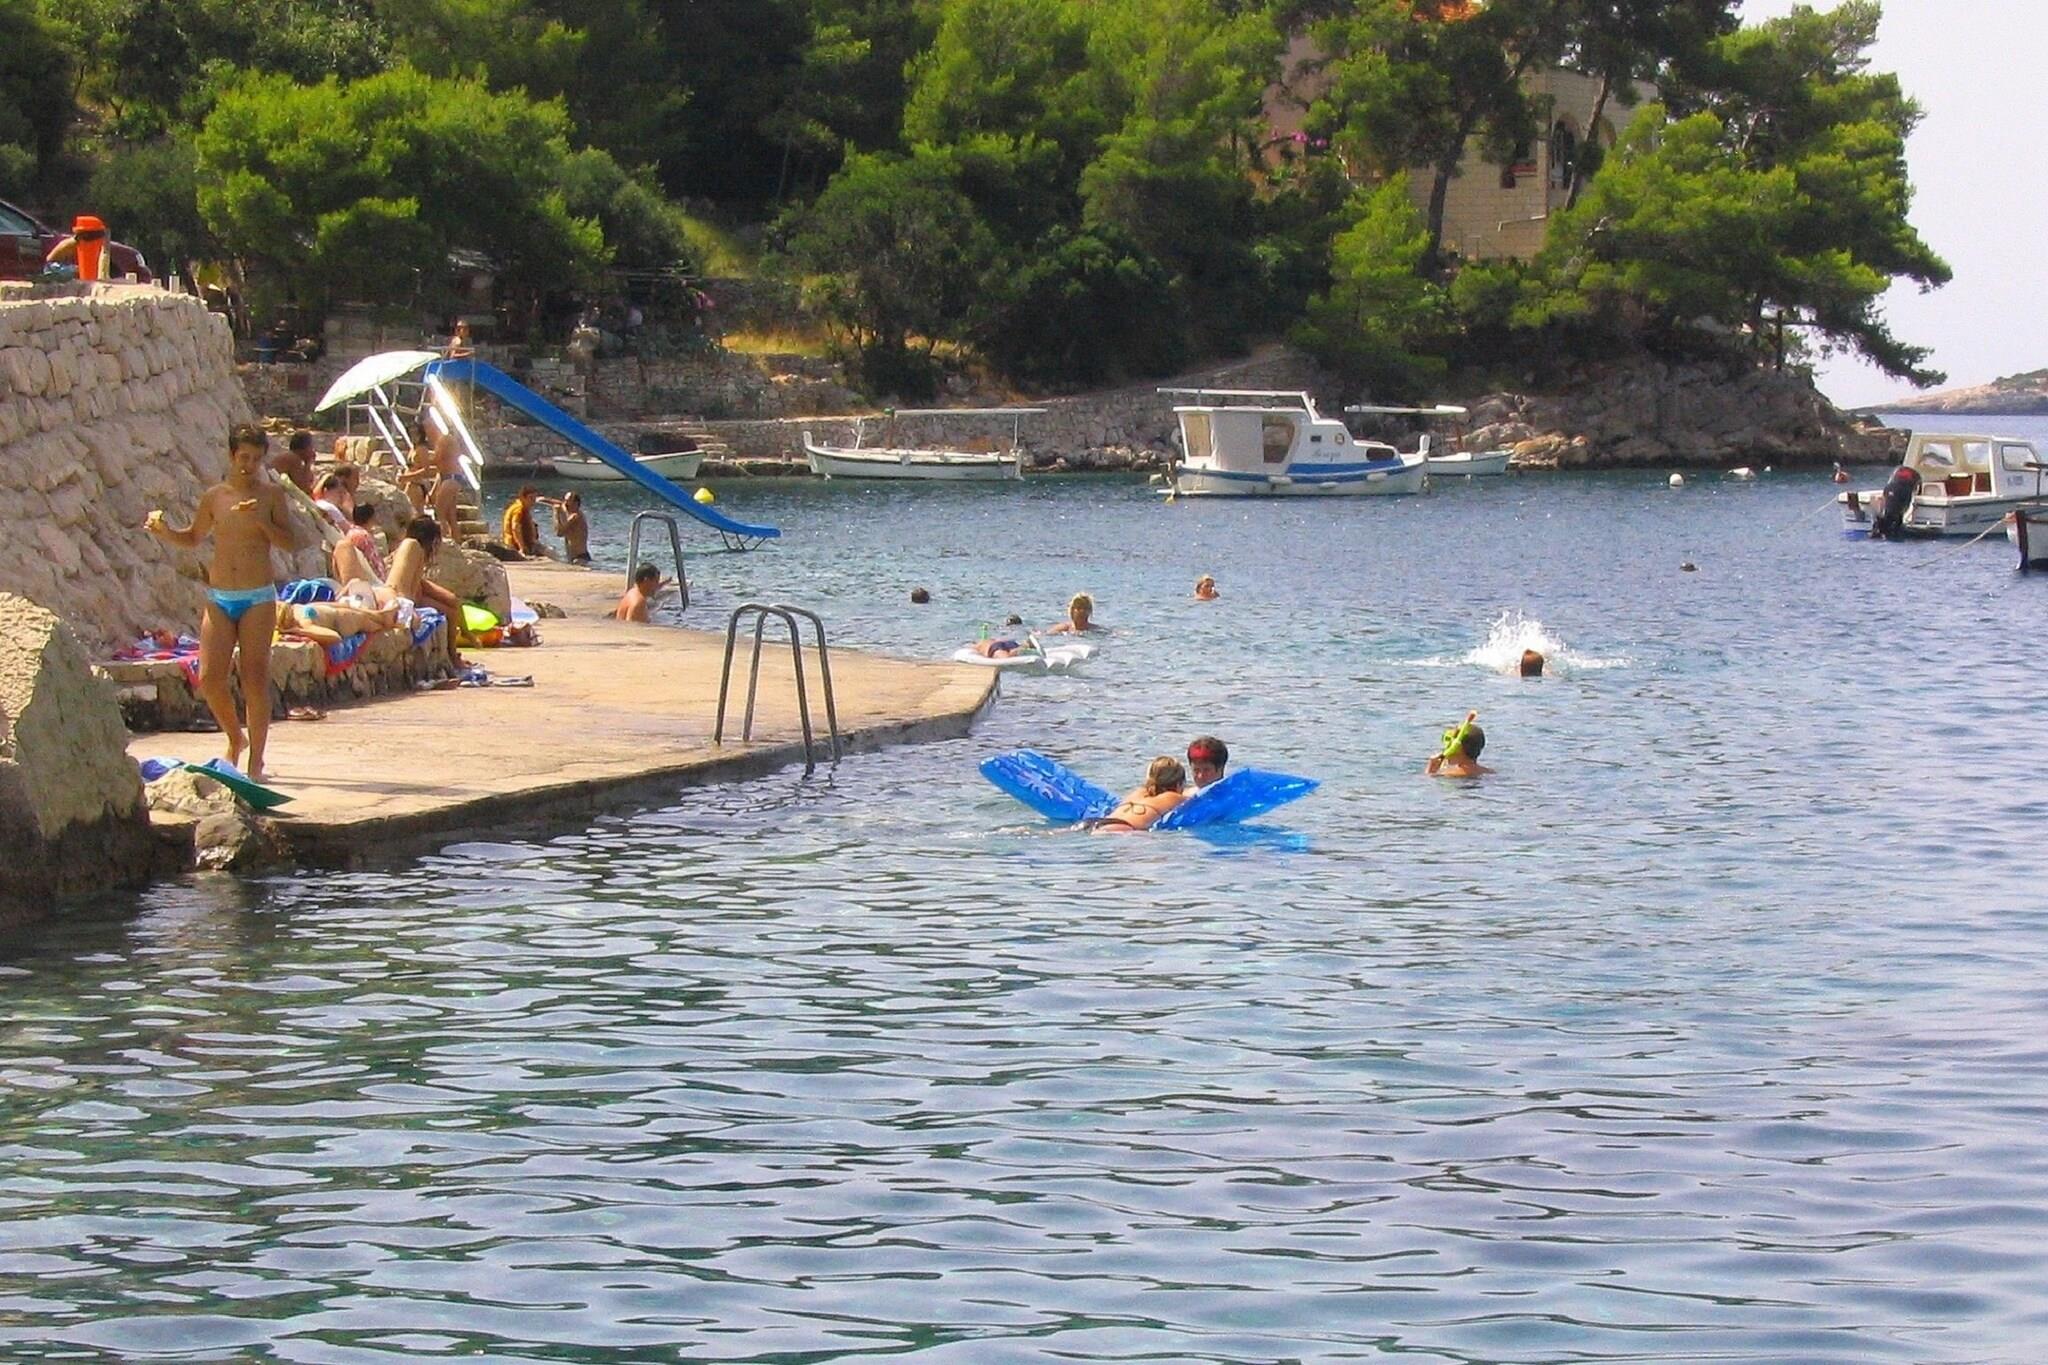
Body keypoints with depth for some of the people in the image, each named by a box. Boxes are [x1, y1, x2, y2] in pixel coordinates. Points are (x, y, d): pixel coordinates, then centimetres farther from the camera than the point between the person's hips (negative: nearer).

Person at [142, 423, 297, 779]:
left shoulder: (271, 495, 1)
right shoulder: (214, 496, 7)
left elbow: (289, 542, -5)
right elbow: (193, 538, 20)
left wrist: (260, 521, -17)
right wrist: (164, 531, 1)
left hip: (258, 599, -3)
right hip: (219, 598, 3)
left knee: (255, 677, -5)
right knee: (209, 677, -3)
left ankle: (256, 758, 3)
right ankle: (235, 737, 21)